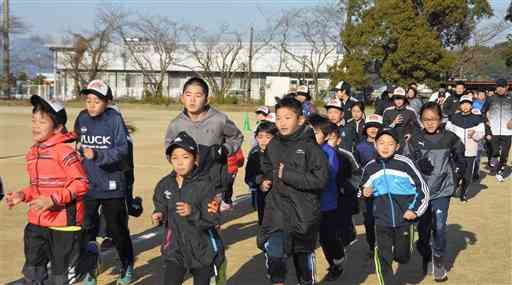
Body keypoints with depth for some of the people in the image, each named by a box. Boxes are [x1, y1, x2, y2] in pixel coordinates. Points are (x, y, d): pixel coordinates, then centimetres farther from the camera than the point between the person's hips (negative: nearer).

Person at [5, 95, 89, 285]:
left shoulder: (63, 151, -16)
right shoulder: (33, 152, 10)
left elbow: (81, 183, -19)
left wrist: (53, 200, -24)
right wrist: (23, 195, 3)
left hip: (64, 222, -7)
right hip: (37, 222, 8)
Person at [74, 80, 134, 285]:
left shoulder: (115, 119, -12)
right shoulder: (82, 118, 1)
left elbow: (123, 150, -19)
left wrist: (97, 155, -31)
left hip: (112, 185, -3)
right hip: (87, 184, 3)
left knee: (117, 229, 9)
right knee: (86, 229, 4)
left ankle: (127, 267, 31)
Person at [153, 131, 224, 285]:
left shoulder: (204, 185, -16)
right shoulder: (164, 184, -2)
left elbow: (213, 220, -18)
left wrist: (193, 212, -32)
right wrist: (159, 215, -8)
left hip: (201, 251, -3)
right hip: (174, 249, 3)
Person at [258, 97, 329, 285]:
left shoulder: (310, 146, -11)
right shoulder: (272, 146, 5)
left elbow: (320, 179, -20)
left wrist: (287, 175, -19)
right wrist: (265, 180, 6)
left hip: (304, 212, -3)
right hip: (277, 209, 3)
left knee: (304, 255, 15)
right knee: (274, 253, -17)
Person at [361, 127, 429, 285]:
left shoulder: (405, 163, -8)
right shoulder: (370, 167, 2)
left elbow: (423, 188, -3)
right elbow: (364, 190, 18)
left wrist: (416, 210, -9)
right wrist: (364, 193, -5)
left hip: (404, 219, -1)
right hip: (382, 221, 1)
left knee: (402, 257, 10)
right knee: (382, 257, -9)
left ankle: (398, 250, 44)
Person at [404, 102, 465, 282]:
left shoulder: (450, 138, -3)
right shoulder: (415, 141, -2)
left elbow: (460, 160, 12)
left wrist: (456, 177, 4)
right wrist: (418, 165, -18)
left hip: (442, 190, -1)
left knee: (439, 228, -2)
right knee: (422, 228, 8)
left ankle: (439, 263, 15)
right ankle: (426, 258, 31)